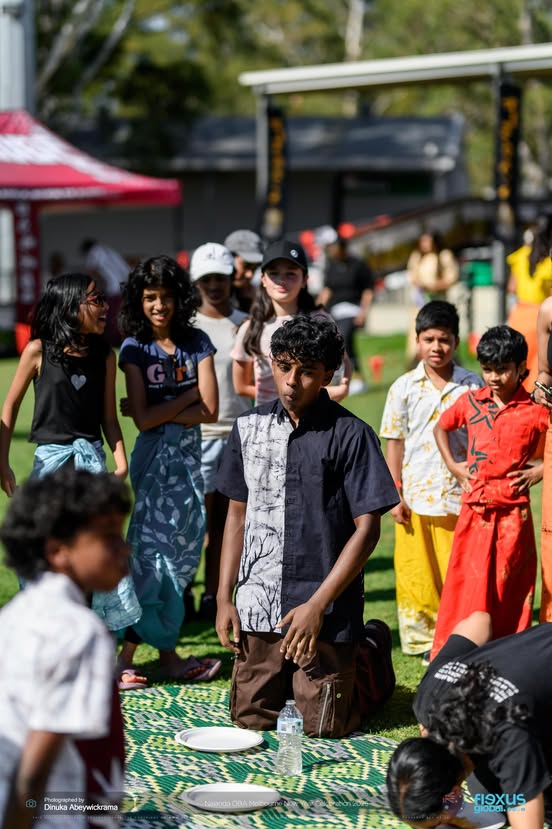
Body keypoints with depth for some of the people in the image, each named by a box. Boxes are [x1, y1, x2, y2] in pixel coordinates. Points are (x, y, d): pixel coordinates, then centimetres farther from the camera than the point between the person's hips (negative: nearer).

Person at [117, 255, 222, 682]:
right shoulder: (134, 349, -4)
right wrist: (188, 396, -8)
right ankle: (166, 653, -1)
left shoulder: (197, 343, 3)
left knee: (181, 547, 3)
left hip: (189, 454, 4)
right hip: (155, 456, -3)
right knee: (155, 543, -6)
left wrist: (162, 413, -13)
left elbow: (209, 411, -5)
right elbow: (143, 419, -12)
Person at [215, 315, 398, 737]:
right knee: (251, 715, 7)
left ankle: (369, 651, 27)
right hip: (258, 605, 4)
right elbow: (238, 514, 12)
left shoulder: (350, 435, -10)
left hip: (327, 610, -4)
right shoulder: (249, 427, 5)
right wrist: (224, 599, 6)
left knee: (324, 725, 0)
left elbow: (367, 528, -10)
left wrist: (317, 606, -15)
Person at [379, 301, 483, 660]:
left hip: (460, 495, -1)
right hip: (415, 495, 1)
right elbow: (394, 444, 4)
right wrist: (395, 494, 0)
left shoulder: (472, 385, 1)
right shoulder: (404, 387, 1)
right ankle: (421, 637, 19)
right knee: (415, 572, 5)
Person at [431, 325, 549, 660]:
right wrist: (453, 465, 13)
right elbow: (441, 427, 23)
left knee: (510, 589, 5)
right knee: (466, 586, 5)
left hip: (513, 512, -2)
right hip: (475, 510, 2)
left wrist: (541, 470, -7)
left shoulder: (536, 411, -4)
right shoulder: (470, 402, 5)